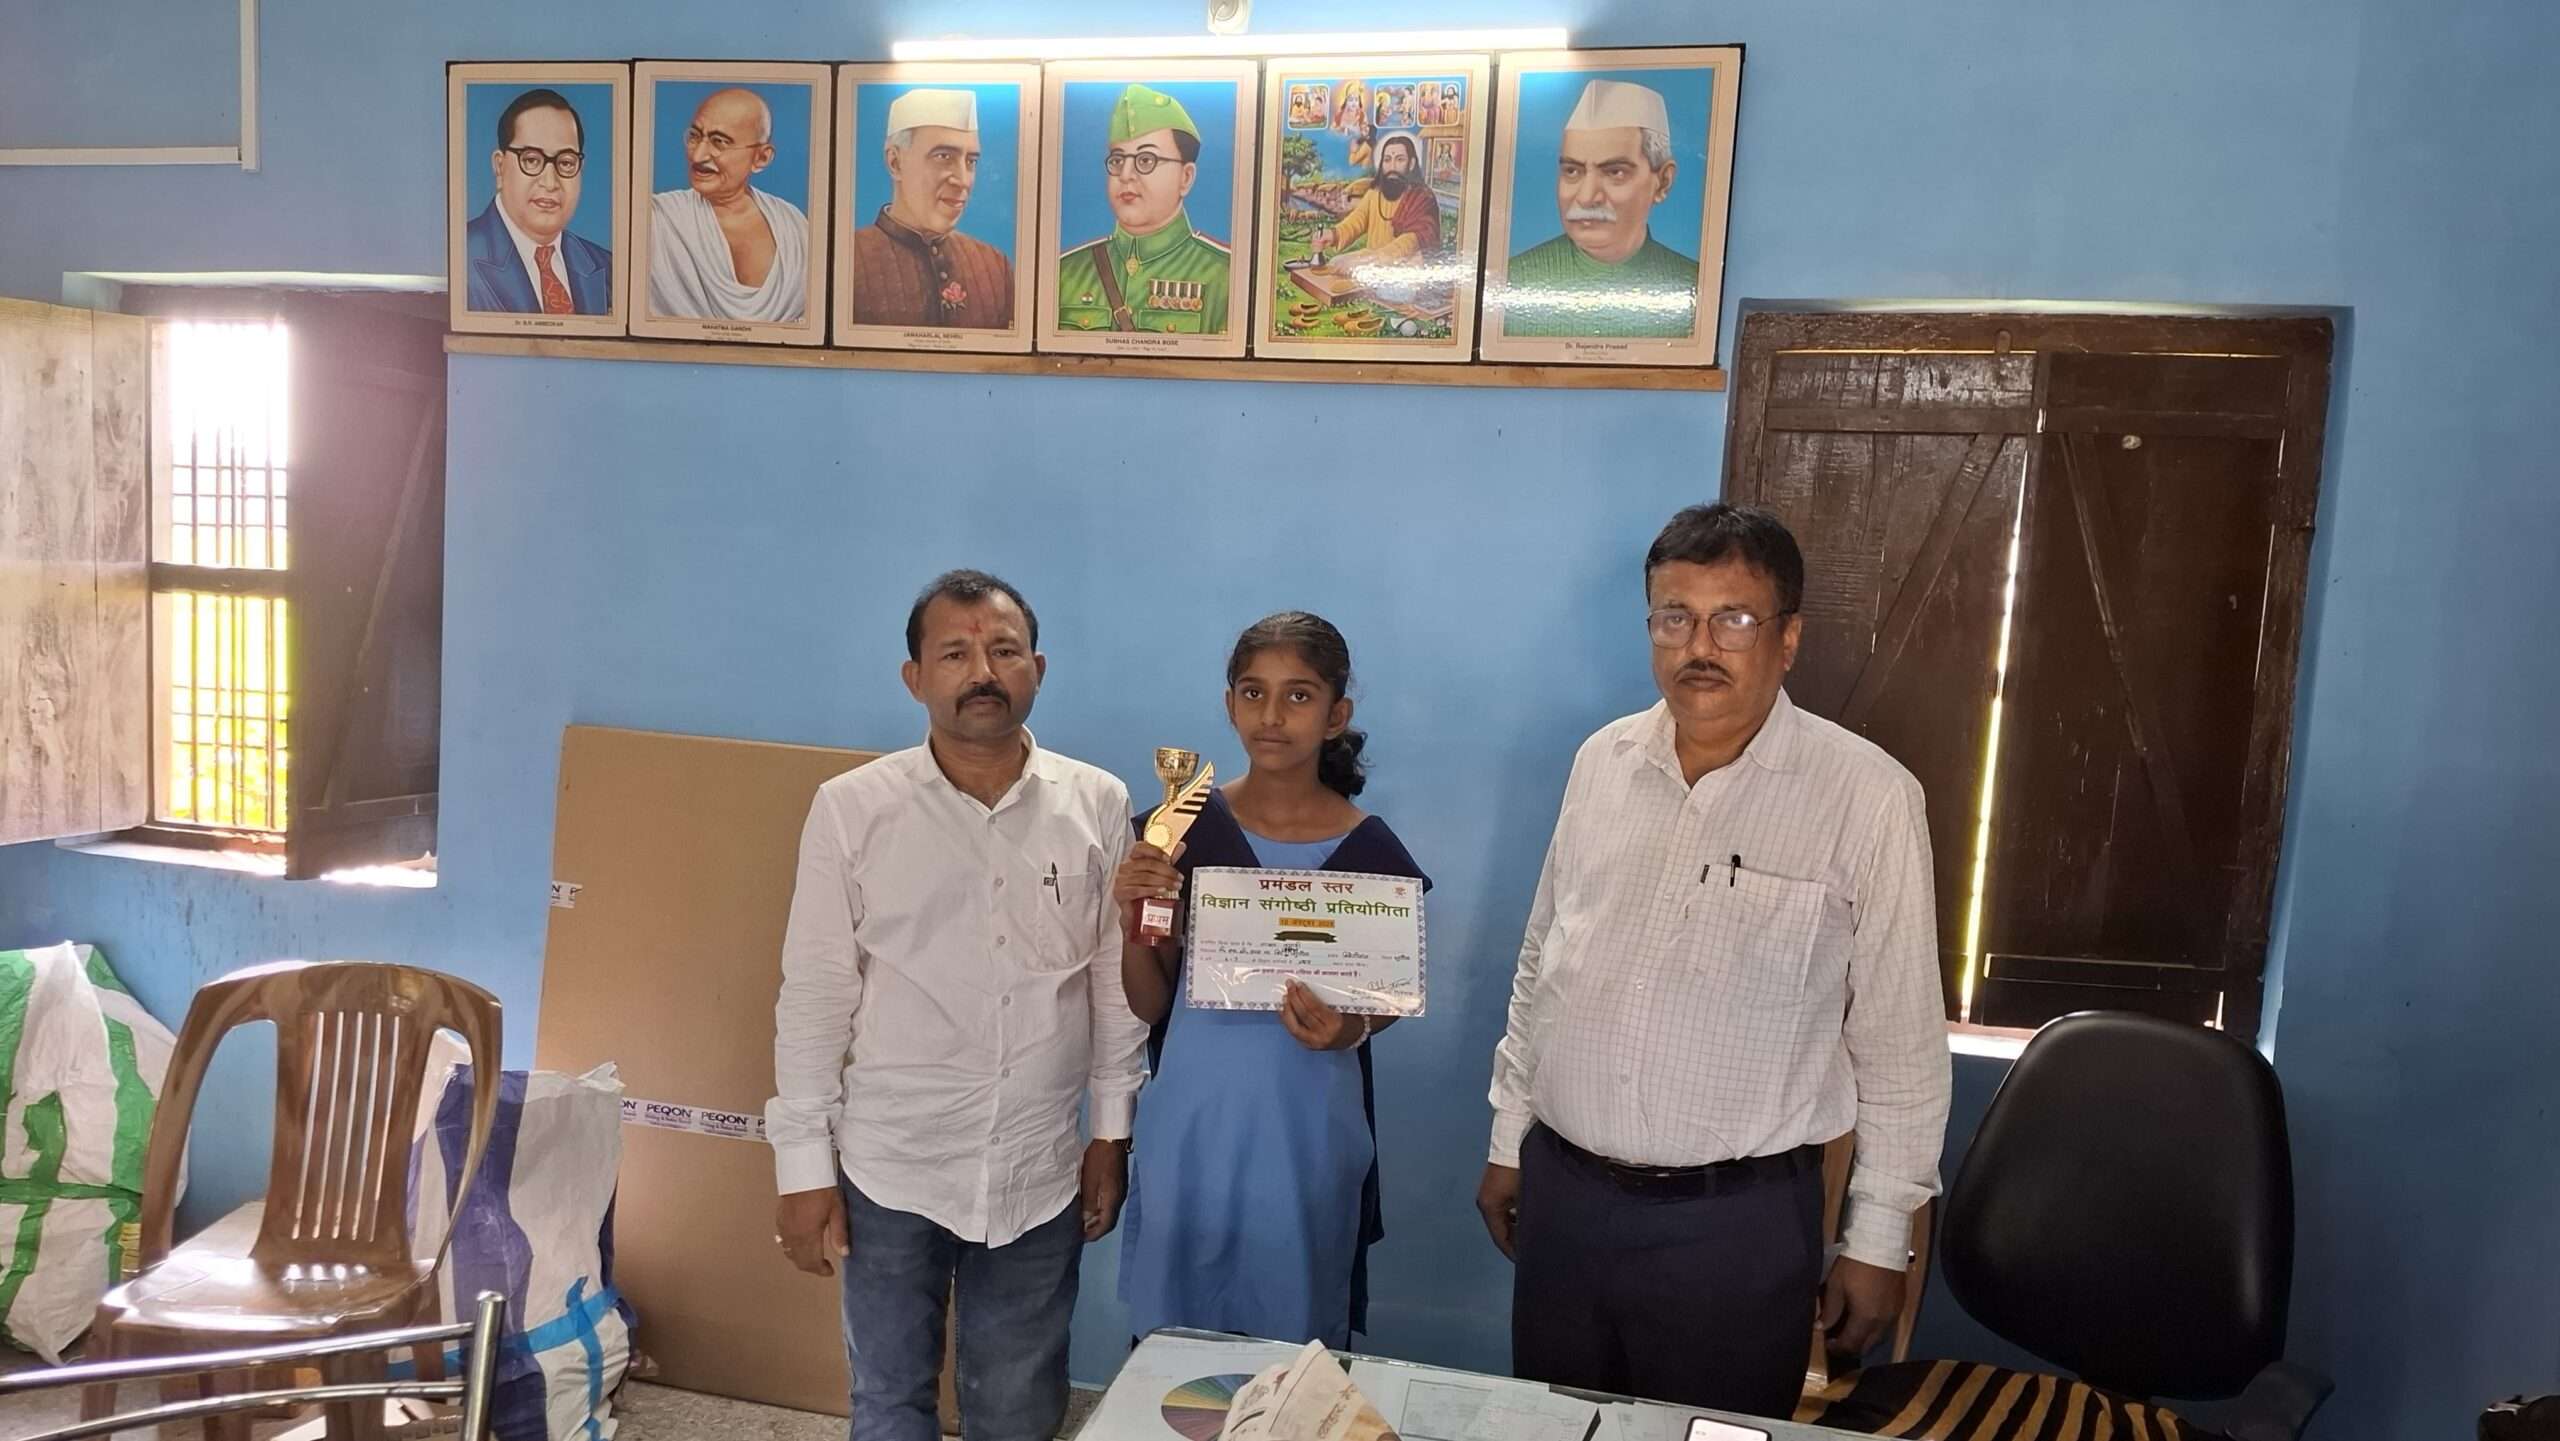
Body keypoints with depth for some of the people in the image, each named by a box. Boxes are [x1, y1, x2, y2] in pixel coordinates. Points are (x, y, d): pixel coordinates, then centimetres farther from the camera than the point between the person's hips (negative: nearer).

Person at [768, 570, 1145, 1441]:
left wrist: (1113, 1131, 4)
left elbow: (1118, 982, 3)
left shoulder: (1099, 805, -3)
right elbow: (813, 996, -4)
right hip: (889, 1169, -1)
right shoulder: (852, 808, -8)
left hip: (1040, 1174, 1)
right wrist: (805, 1165, -4)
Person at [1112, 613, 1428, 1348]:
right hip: (1190, 1123, 1)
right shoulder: (1183, 827, -5)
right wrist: (1133, 927, -19)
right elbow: (1150, 1006, -1)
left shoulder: (1370, 852, -8)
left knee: (1294, 1348, 12)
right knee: (1170, 1342, 16)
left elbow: (1386, 994, 5)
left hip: (1305, 1133, -1)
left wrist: (1352, 1027, -16)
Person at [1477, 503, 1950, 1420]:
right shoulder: (1602, 761, 2)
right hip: (1561, 1191, 4)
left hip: (1735, 1220, -4)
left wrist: (1878, 1239, -4)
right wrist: (1509, 1136, 13)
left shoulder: (1866, 797, -12)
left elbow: (1900, 1039, -7)